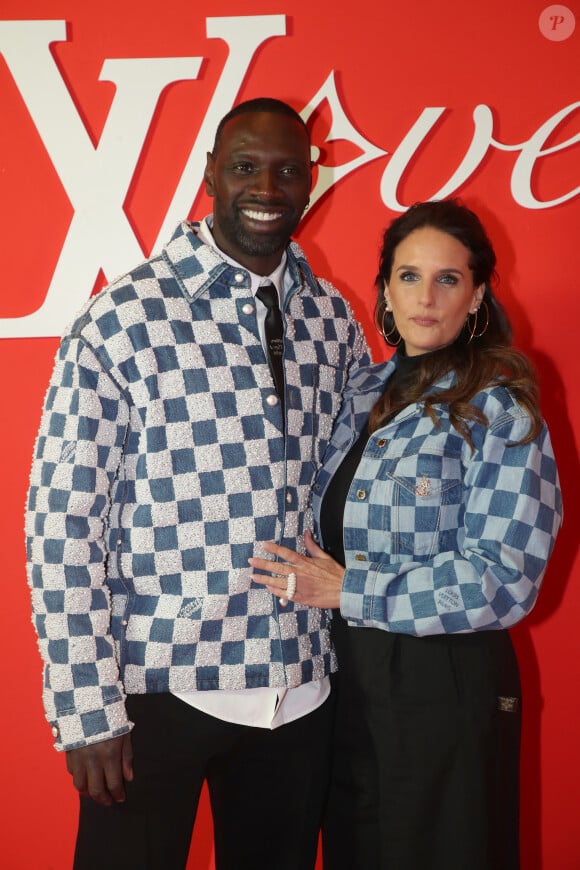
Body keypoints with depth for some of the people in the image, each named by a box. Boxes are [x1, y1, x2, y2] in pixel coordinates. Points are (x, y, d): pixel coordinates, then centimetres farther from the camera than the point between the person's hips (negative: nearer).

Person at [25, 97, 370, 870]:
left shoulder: (333, 320, 5)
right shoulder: (123, 320, -10)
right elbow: (62, 519, -11)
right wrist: (87, 708, -12)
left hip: (298, 687, 5)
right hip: (158, 687, -4)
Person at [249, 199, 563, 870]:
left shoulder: (498, 408, -12)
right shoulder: (365, 392, 7)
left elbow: (503, 579, -19)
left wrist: (349, 592, -18)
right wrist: (308, 579, 1)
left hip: (445, 683, -6)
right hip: (351, 670, 6)